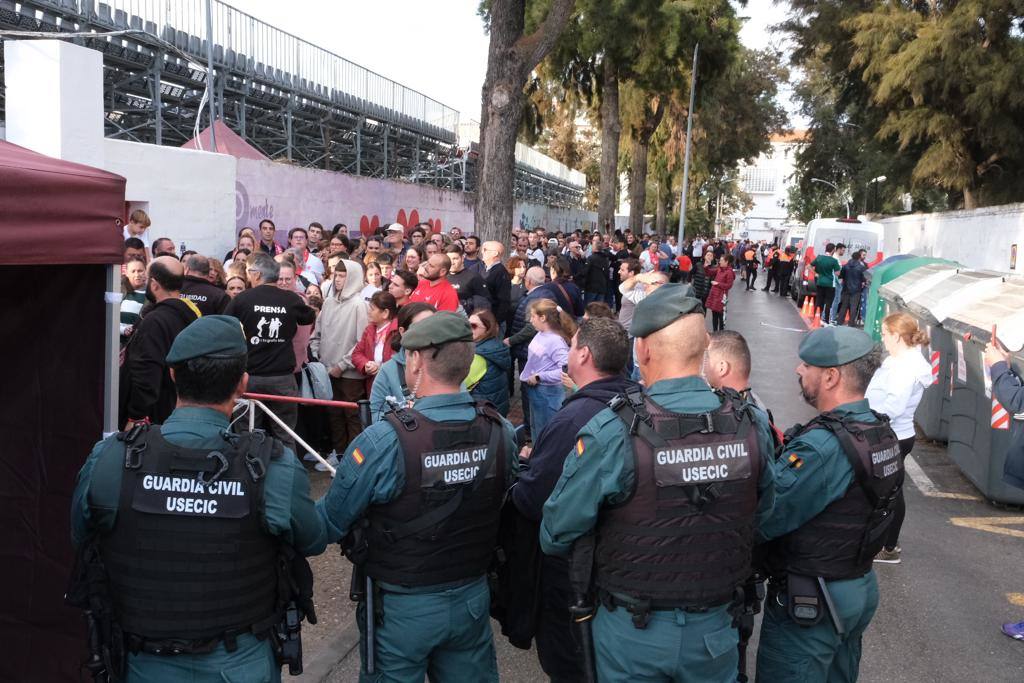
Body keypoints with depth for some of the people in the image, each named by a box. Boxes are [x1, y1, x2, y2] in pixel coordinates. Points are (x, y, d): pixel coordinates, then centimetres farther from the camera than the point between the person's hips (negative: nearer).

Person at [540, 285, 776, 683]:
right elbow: (762, 519, 4)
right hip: (715, 631, 3)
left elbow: (556, 536, -15)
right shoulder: (751, 428, -11)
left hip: (632, 634, -3)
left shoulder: (611, 433, -23)